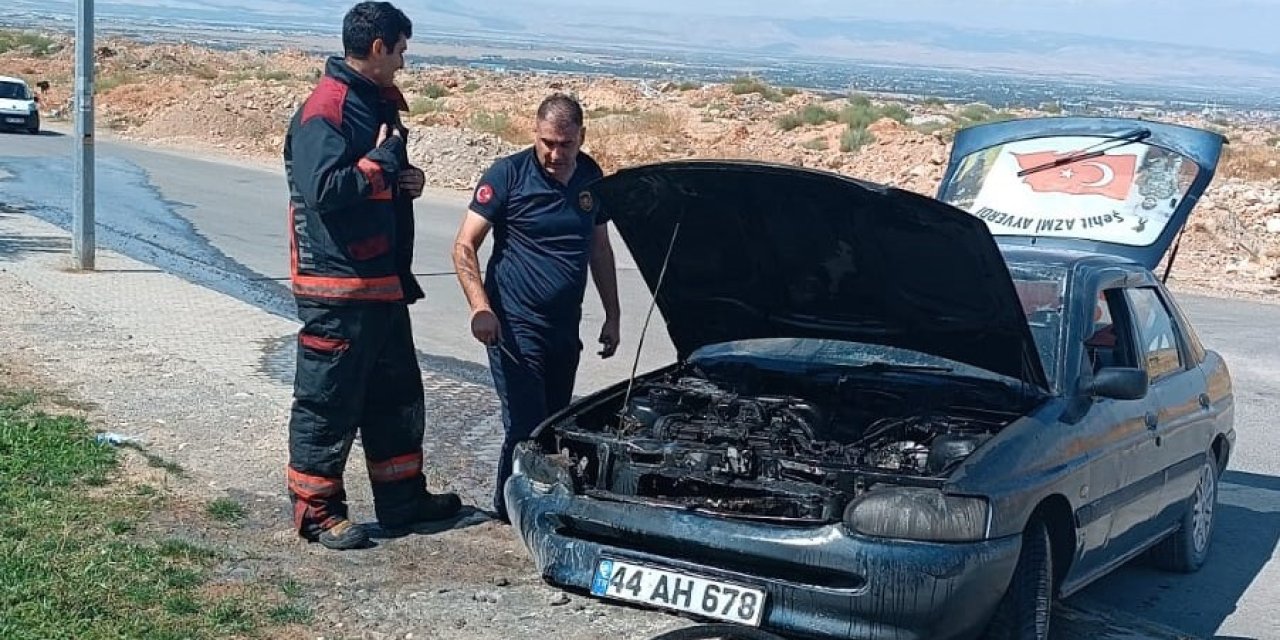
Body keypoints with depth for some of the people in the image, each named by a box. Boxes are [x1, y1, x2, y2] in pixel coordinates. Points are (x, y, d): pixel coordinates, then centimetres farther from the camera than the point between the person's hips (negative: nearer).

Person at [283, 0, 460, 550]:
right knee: (328, 402, 1)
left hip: (384, 281, 10)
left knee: (397, 396, 17)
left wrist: (407, 180, 4)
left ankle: (403, 500, 29)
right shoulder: (325, 109, -16)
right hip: (335, 286, -10)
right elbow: (320, 189, -27)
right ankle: (316, 511, 13)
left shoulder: (381, 103, 14)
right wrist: (381, 162, -18)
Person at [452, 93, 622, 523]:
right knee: (526, 427, -8)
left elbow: (600, 250, 18)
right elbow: (464, 246, -11)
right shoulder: (508, 175, -11)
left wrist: (612, 316, 15)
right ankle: (511, 511, 9)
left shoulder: (591, 178, 7)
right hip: (515, 326, -6)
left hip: (565, 327, 6)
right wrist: (480, 307, -23)